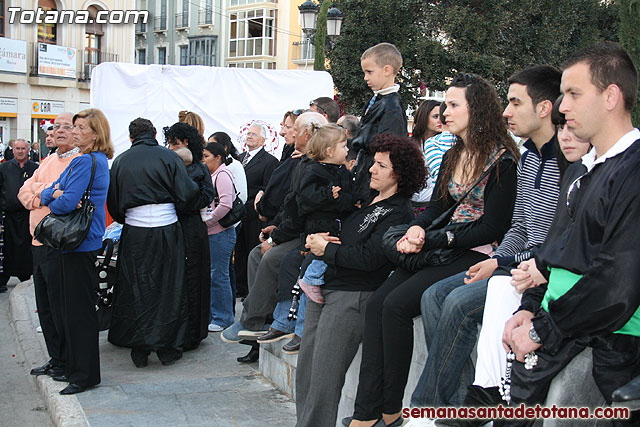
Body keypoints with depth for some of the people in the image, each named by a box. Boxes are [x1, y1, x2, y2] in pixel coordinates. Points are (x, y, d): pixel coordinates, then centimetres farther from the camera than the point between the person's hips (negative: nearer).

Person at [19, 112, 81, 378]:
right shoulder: (48, 161, 18)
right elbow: (25, 191, 9)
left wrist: (40, 190, -12)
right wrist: (41, 198, -9)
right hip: (41, 242, 9)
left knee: (61, 305, -2)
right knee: (44, 306, 14)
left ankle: (67, 363, 11)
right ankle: (55, 359, 26)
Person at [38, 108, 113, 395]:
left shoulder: (86, 161, -16)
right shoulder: (95, 160, 15)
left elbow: (67, 203, -24)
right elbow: (45, 193, 13)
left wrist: (53, 202, -2)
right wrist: (53, 193, -10)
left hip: (82, 244, -10)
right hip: (76, 242, 10)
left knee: (79, 309, -4)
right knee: (74, 307, 16)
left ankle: (85, 375, 4)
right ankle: (75, 368, 26)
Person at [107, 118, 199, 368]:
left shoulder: (120, 161, 5)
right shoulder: (168, 157, -1)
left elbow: (113, 204, 6)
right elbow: (187, 193, -8)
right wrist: (173, 212, 9)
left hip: (134, 232, 1)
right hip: (167, 230, -1)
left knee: (136, 290, 9)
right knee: (168, 288, 8)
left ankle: (139, 351, 11)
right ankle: (168, 349, 12)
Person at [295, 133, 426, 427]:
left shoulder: (399, 213, -8)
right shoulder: (366, 202, 17)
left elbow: (368, 257, -18)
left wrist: (326, 249, -7)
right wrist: (319, 240, 1)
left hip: (352, 295, -8)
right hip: (323, 288, 8)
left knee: (323, 381, -7)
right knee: (305, 372, 9)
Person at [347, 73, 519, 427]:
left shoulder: (501, 159, -10)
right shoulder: (454, 156, 16)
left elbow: (492, 227, -13)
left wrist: (430, 240, -16)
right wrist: (417, 228, -7)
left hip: (475, 253, -8)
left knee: (397, 304, -23)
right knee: (377, 303, -13)